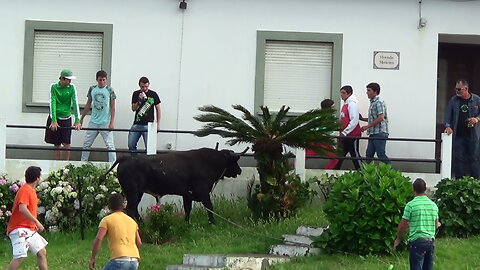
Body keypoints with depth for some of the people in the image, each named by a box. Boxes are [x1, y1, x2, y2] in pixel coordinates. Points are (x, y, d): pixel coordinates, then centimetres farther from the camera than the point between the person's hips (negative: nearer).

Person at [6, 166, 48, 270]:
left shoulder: (31, 190, 14)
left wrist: (35, 224, 14)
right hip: (19, 229, -10)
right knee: (20, 256, -21)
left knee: (42, 252, 12)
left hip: (30, 229, 10)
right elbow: (22, 209, -28)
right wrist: (37, 222, -29)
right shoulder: (25, 190, -15)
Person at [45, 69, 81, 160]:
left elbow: (75, 103, -9)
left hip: (66, 118, 1)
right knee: (57, 144, 6)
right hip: (55, 117, -1)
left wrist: (77, 120, -17)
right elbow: (52, 103, -15)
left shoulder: (71, 87, -4)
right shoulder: (54, 87, -9)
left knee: (67, 144, -4)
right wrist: (53, 121, -23)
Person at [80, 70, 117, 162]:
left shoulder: (109, 90, -4)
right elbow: (88, 105, 14)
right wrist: (81, 118, 15)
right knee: (87, 144, 8)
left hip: (105, 122, -4)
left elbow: (113, 107, -4)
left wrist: (112, 122, -11)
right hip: (93, 122, 4)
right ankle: (82, 162, 18)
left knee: (110, 145, -4)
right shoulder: (92, 89, 5)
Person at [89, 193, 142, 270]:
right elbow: (139, 243, 18)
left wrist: (92, 258, -2)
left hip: (119, 260, -5)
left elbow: (98, 239, -8)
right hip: (134, 261, 5)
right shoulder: (132, 221, 21)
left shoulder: (107, 220, 6)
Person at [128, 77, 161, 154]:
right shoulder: (136, 94, 7)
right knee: (131, 145, 1)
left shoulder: (153, 94, 1)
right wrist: (139, 100, -16)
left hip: (148, 124, -3)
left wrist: (158, 124, 0)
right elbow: (133, 109, 1)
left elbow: (158, 109, 5)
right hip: (137, 124, 3)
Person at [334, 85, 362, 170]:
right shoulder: (345, 104, 14)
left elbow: (354, 121, -21)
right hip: (344, 135, 9)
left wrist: (345, 132, -22)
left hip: (352, 134, -9)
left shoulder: (352, 104, -14)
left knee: (354, 155, -3)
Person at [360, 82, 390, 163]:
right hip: (373, 134, 10)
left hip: (380, 133, -10)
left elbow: (380, 118, -21)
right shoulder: (372, 103, 18)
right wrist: (362, 119, 13)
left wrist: (367, 126, -17)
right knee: (369, 155, 10)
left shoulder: (379, 102, -11)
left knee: (381, 155, -11)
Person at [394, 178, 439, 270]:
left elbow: (402, 225, -5)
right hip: (430, 241, 5)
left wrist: (398, 238, 12)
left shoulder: (411, 205, -9)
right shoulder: (433, 205, 7)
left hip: (417, 241, -5)